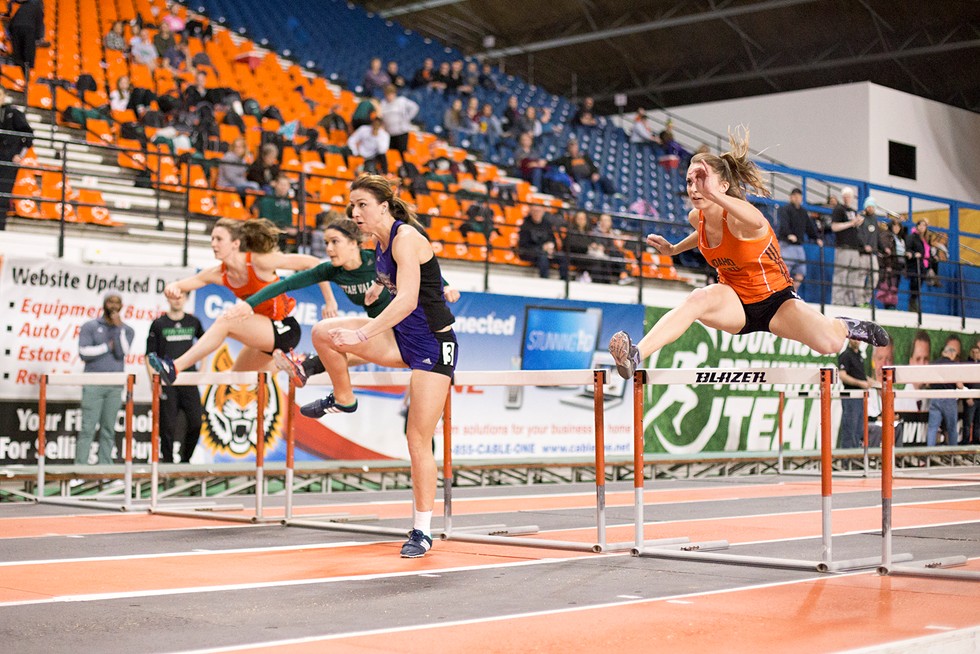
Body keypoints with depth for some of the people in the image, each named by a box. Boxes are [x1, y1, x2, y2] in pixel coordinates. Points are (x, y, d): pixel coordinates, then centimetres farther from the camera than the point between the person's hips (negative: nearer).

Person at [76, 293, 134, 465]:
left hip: (115, 386, 2)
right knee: (88, 428, -7)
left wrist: (118, 327, -7)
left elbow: (121, 353, -5)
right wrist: (108, 346, -3)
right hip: (93, 384, -2)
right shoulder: (90, 327, 6)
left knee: (108, 429, 2)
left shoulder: (126, 330, 12)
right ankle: (80, 466, -7)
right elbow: (84, 353, -7)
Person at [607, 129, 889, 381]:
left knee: (830, 344, -19)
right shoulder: (696, 217, -7)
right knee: (699, 299, -32)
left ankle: (846, 327, 20)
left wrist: (715, 195, -70)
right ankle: (634, 357, -43)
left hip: (775, 300, -3)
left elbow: (757, 221, -55)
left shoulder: (738, 217, -26)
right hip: (734, 304, 3)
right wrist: (673, 249, 10)